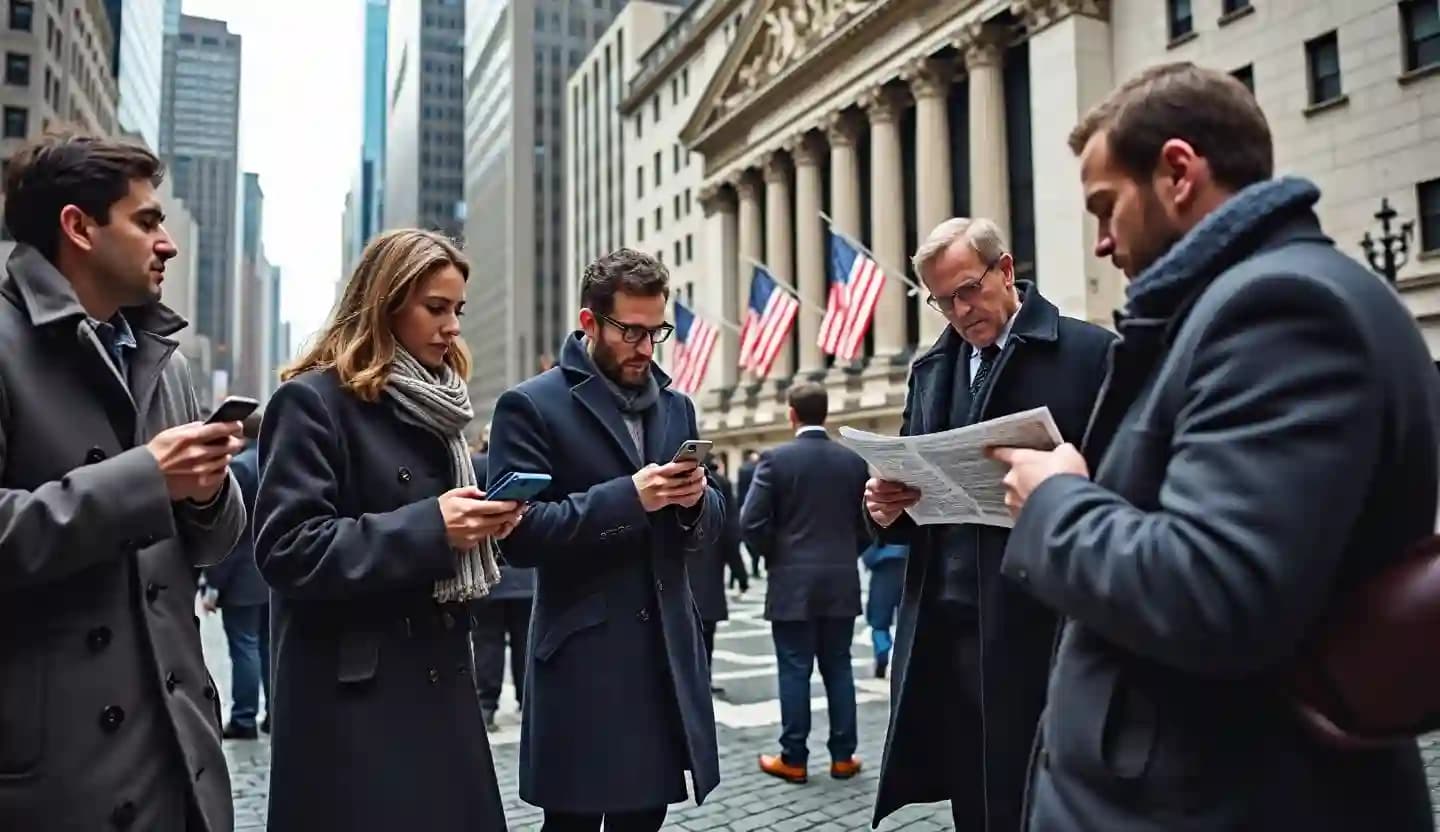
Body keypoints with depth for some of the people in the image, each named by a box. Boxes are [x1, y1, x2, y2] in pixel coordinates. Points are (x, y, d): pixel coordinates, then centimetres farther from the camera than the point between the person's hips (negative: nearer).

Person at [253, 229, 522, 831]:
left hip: (439, 680, 7)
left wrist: (481, 524, -1)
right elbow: (287, 550, -18)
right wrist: (427, 528, -23)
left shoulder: (434, 407, 15)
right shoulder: (312, 400, -10)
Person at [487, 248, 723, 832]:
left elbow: (706, 531, 14)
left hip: (668, 652, 6)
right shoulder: (531, 406, -7)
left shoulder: (675, 406, 12)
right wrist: (628, 496, -22)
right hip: (582, 660, -5)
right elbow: (519, 534, -15)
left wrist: (695, 499, -9)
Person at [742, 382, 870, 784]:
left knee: (794, 672, 3)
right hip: (842, 583, 3)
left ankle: (793, 758, 10)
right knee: (838, 669, 11)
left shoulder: (775, 459, -9)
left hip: (792, 583, -3)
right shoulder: (854, 460, 2)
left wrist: (775, 556, 5)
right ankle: (843, 756, 16)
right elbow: (868, 522, 4)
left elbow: (751, 523, -12)